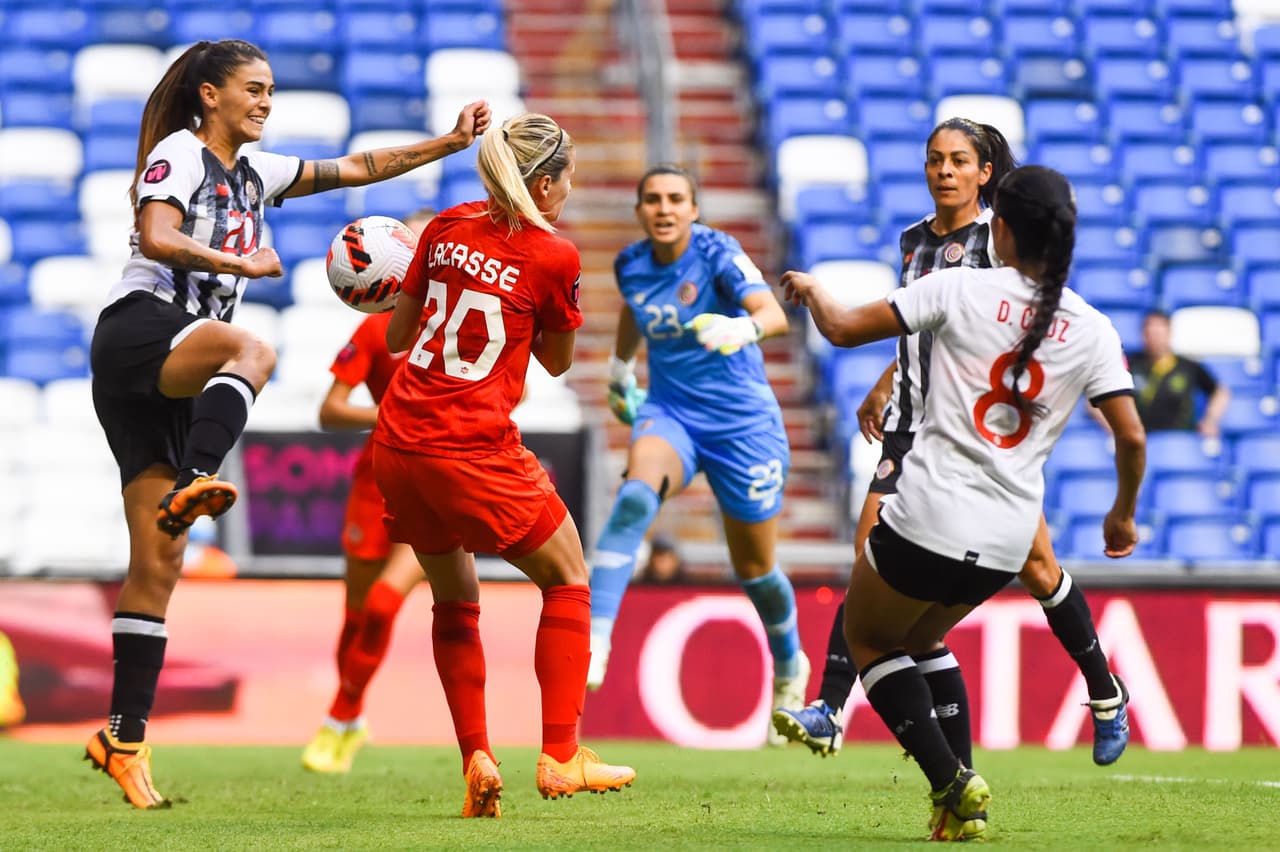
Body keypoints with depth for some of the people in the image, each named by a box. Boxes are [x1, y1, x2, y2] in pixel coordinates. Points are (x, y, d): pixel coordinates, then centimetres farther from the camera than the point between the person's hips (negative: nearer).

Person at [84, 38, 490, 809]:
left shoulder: (255, 171, 23)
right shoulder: (180, 153, 0)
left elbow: (358, 168, 24)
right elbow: (156, 239, -16)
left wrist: (450, 143, 17)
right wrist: (242, 264, -17)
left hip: (181, 380, 8)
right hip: (139, 331, -8)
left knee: (160, 561, 1)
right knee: (254, 350, -38)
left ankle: (126, 738, -1)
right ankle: (194, 484, -57)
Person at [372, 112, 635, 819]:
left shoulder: (447, 228, 9)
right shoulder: (552, 256, -6)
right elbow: (557, 362, 10)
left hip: (399, 443, 6)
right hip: (475, 453, -6)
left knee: (454, 600, 22)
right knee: (567, 580, 14)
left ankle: (475, 760, 11)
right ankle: (560, 758, 8)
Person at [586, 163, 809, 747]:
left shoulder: (718, 255, -17)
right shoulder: (630, 265, -1)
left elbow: (774, 314, -33)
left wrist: (744, 328, -54)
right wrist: (620, 368, 33)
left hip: (741, 421, -3)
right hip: (669, 412, 3)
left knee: (754, 568, 9)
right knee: (636, 495, -31)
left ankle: (789, 667, 39)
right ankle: (593, 641, -40)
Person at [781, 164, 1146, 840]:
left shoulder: (961, 289, -7)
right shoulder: (1092, 329, 1)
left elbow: (845, 329, -4)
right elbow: (1131, 437, 0)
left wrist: (810, 291, 18)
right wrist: (1123, 515, 18)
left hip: (928, 518, -5)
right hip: (1006, 542, 5)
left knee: (866, 637, 19)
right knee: (919, 639, 29)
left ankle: (950, 779, -1)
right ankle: (960, 805, 14)